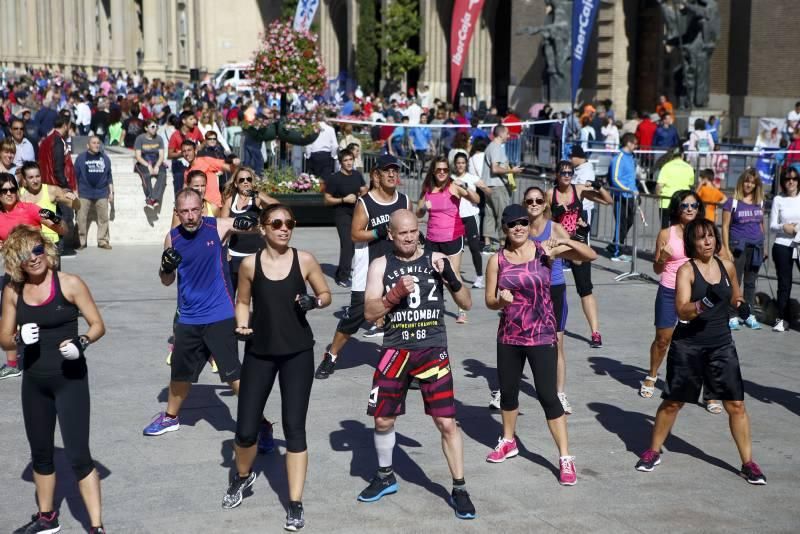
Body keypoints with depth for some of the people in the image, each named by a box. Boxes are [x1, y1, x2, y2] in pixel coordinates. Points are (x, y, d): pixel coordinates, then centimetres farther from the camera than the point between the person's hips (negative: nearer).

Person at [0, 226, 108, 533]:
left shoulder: (69, 284, -11)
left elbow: (98, 325, -6)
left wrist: (82, 343, -26)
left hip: (70, 379, -5)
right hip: (34, 381, 5)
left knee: (78, 454, -7)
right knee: (41, 452, 19)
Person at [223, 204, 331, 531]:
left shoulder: (304, 260, -5)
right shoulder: (250, 264, -4)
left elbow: (326, 294, 6)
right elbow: (242, 302, 9)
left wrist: (314, 302, -15)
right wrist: (242, 326, -10)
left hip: (298, 353, -1)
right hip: (259, 353, 1)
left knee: (294, 427, -2)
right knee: (245, 429, 3)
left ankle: (295, 504, 9)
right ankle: (243, 477, 37)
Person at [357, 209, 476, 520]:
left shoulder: (436, 260, 0)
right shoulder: (381, 265, 1)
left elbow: (466, 304, 0)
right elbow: (369, 313, -6)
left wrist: (450, 277, -18)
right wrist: (396, 293, -22)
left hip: (433, 350, -1)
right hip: (395, 350, 2)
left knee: (447, 422, -6)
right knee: (383, 420, 10)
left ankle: (459, 489, 8)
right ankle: (385, 477, 34)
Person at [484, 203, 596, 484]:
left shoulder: (544, 250, -7)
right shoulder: (497, 260, -2)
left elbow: (590, 255, -9)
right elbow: (489, 301, 2)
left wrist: (565, 242, -25)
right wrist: (501, 300, -21)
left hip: (542, 336, -3)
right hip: (509, 336, 3)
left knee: (547, 395, -6)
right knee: (508, 391, 17)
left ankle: (565, 457, 3)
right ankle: (508, 442, 41)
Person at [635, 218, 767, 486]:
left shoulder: (727, 266, 3)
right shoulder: (686, 270, -11)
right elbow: (682, 310, -22)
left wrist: (741, 305, 0)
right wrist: (704, 303, -39)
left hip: (721, 344, 3)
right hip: (688, 345, -3)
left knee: (736, 404, 1)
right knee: (672, 402, 9)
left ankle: (748, 463, 12)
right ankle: (653, 451, 27)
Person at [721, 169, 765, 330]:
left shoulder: (759, 202, 9)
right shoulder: (733, 202, -4)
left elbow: (761, 224, 17)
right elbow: (725, 226, -5)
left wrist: (763, 246, 13)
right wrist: (726, 249, -11)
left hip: (756, 247, 4)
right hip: (738, 246, -4)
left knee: (751, 282, 11)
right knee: (734, 281, -2)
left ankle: (749, 315, 20)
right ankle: (732, 317, 3)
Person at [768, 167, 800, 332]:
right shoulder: (778, 200, 3)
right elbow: (772, 225, 2)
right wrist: (783, 227, -17)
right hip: (782, 246, 0)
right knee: (784, 284, 6)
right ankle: (782, 319, 14)